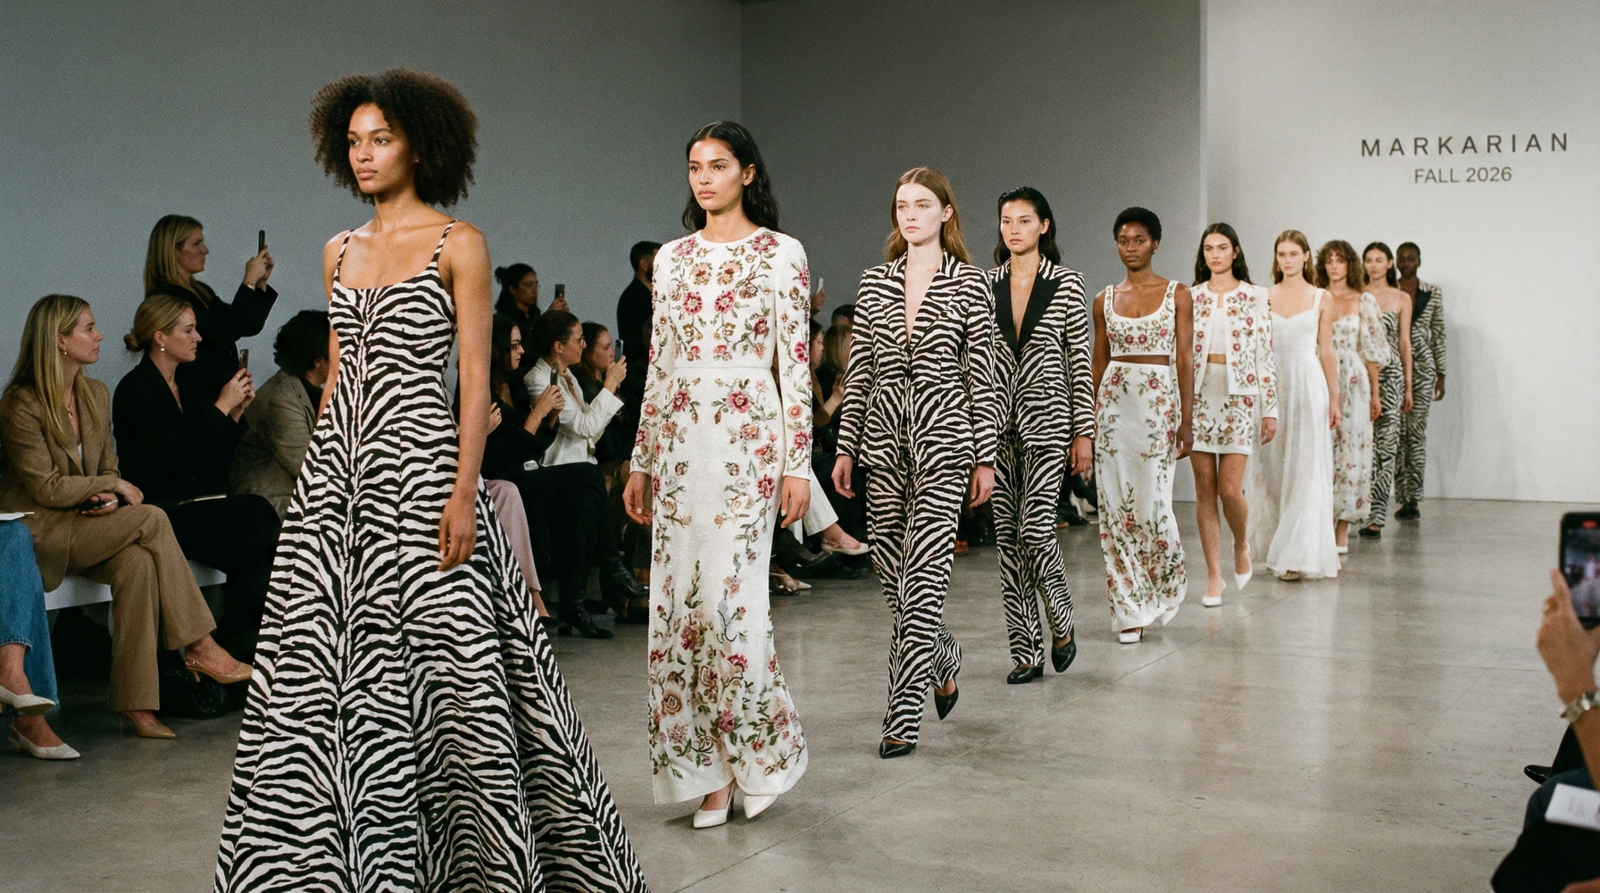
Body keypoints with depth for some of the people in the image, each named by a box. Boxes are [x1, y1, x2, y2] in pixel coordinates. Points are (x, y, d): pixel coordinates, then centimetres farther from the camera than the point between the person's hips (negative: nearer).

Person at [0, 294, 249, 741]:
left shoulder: (95, 394, 12)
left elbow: (107, 465, 16)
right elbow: (46, 488, -13)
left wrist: (108, 499, -6)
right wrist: (112, 486, -11)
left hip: (84, 523, 6)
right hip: (37, 532, -6)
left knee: (137, 563, -28)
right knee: (151, 520, -26)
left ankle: (135, 705, -31)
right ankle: (199, 647, -20)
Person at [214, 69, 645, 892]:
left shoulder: (457, 245, -2)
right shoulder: (340, 252, 15)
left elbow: (475, 383, -8)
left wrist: (463, 492, -16)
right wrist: (317, 474, 14)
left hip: (418, 463, -6)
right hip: (337, 464, 6)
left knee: (442, 660, -4)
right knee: (314, 663, 4)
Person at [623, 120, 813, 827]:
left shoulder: (781, 254, 1)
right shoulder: (672, 257, 14)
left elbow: (794, 363, -2)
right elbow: (659, 365, 15)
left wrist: (797, 463, -8)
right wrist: (641, 462, 12)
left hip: (747, 437, -5)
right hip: (678, 441, 5)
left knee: (729, 595, -10)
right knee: (678, 599, 2)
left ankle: (760, 754, 11)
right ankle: (711, 769, 13)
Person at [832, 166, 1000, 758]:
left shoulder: (969, 284, 0)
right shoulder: (875, 282, 10)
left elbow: (982, 376, -1)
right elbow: (858, 371, 11)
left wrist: (986, 458, -4)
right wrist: (845, 447, 7)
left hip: (943, 436, -4)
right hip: (884, 435, 5)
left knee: (923, 575, -9)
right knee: (889, 569, 9)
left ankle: (904, 716, -5)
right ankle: (943, 657, 38)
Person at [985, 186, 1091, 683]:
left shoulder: (1066, 284, 0)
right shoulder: (985, 284, 8)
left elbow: (1081, 361, 0)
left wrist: (1084, 433, -4)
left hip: (1046, 419, -3)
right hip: (997, 422, 3)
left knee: (1035, 529, -11)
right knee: (1007, 536, 3)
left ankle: (1061, 623, 16)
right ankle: (1026, 651, 11)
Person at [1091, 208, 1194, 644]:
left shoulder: (1177, 294, 2)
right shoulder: (1104, 300, 10)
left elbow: (1184, 359, 0)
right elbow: (1098, 362, 12)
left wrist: (1187, 419, -6)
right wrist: (1088, 419, 8)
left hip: (1158, 401, -3)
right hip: (1113, 402, 3)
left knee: (1153, 503, -7)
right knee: (1116, 506, 0)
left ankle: (1167, 587, 22)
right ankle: (1130, 610, 9)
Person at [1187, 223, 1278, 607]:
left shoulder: (1254, 297, 2)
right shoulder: (1190, 297, 7)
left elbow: (1265, 355, 1)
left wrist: (1271, 409, -1)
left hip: (1238, 397, -2)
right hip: (1198, 396, 2)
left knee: (1230, 488, -8)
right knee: (1205, 489, 1)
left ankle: (1241, 546, 23)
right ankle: (1214, 576, 9)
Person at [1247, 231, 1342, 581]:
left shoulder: (1321, 299, 4)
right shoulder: (1263, 297, 7)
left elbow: (1326, 351, 6)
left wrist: (1334, 398, 4)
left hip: (1309, 384, -2)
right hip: (1272, 384, 2)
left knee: (1306, 471, -4)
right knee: (1272, 469, 5)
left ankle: (1300, 555, -2)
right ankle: (1276, 547, 17)